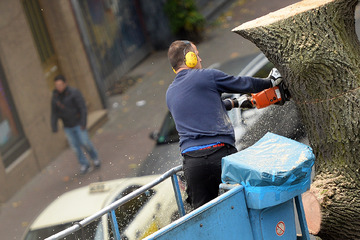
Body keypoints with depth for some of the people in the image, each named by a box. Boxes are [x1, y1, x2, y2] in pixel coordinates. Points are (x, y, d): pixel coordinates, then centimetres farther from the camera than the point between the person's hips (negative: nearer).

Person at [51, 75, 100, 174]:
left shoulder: (74, 93, -13)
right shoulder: (55, 97, 0)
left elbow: (83, 108, -14)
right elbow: (54, 113, 4)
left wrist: (83, 123, -20)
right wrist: (54, 128, -2)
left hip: (78, 124, -4)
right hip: (67, 127, 4)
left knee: (85, 142, -5)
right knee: (75, 146, 4)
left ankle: (95, 158, 19)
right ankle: (84, 164, 16)